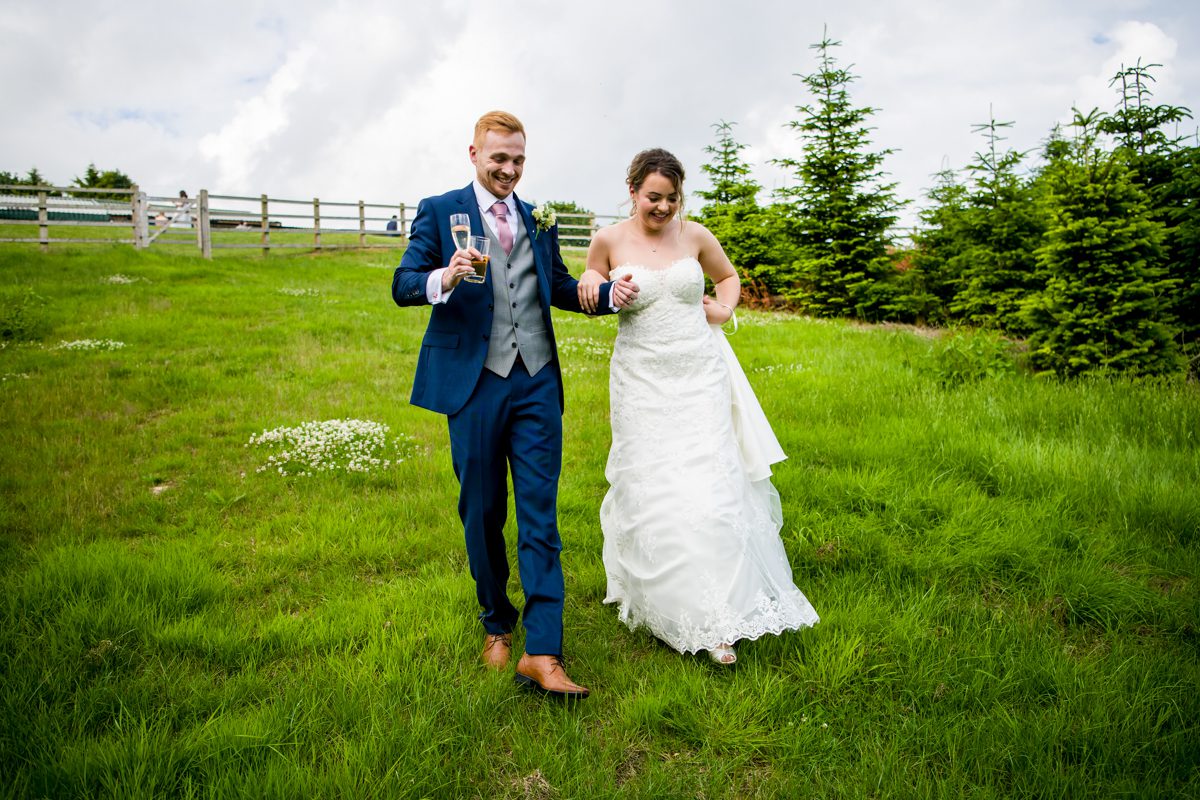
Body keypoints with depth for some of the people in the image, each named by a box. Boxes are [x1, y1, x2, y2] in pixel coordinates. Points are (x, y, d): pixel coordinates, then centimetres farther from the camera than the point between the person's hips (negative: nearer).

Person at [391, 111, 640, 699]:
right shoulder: (439, 211, 3)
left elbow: (560, 288, 22)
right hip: (474, 383, -2)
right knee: (482, 514, 9)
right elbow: (402, 285, -6)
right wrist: (444, 279, -28)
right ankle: (496, 624, 30)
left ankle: (542, 654, -2)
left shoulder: (538, 220, 16)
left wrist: (611, 294, 3)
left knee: (540, 517, -3)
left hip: (537, 383, 3)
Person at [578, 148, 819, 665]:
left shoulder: (695, 236, 3)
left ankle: (717, 613, 10)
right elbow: (591, 297, 16)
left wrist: (724, 309, 3)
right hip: (642, 382, -1)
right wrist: (591, 284, -6)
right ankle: (668, 607, 24)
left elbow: (729, 276, 22)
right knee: (652, 496, 0)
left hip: (700, 377, 1)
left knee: (709, 491, -4)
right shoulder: (609, 241, 0)